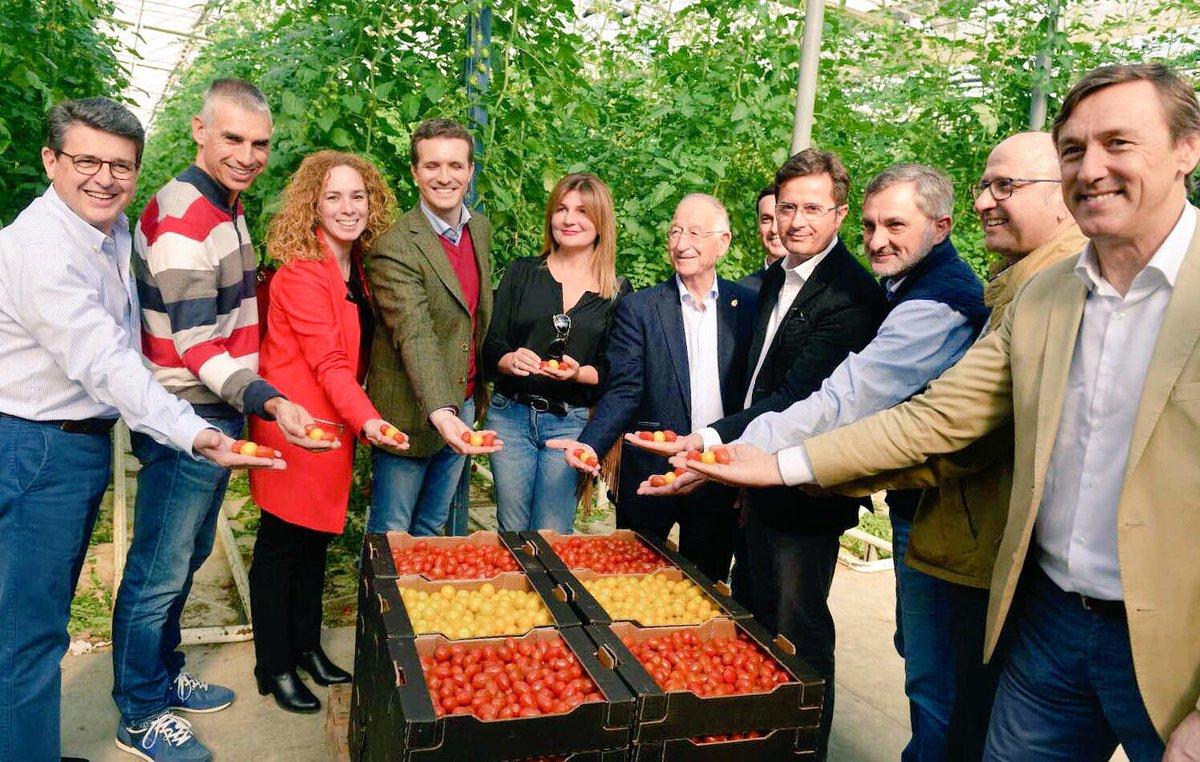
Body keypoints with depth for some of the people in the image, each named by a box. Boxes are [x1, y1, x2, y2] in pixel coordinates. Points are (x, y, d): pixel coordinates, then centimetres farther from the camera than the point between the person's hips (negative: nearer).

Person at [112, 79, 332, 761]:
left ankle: (165, 677, 37)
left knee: (189, 556, 20)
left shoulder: (227, 204, 11)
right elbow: (193, 341, -23)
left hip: (220, 413, 9)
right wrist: (268, 401, -32)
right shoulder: (182, 216, -19)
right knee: (159, 573, 3)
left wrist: (246, 406, 19)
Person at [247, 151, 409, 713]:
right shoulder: (300, 274, -18)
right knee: (282, 545, 6)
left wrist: (358, 420, 3)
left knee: (317, 540, 17)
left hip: (334, 427, 8)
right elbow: (328, 361, -24)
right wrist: (366, 419, -35)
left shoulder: (356, 268, 8)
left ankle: (306, 646, 33)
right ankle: (274, 667, 21)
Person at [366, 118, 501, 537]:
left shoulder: (481, 228, 5)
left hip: (465, 405, 7)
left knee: (432, 526, 21)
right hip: (414, 411, -6)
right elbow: (415, 335, -31)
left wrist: (478, 393, 13)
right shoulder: (395, 246, -20)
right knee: (391, 533, 9)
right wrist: (441, 414, -43)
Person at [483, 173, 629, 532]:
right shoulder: (521, 272, 5)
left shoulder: (617, 290, 2)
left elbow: (613, 372, 2)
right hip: (511, 415, 1)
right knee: (511, 533, 12)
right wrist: (511, 360, -19)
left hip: (572, 422, -1)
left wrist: (579, 372, -17)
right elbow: (491, 346, 3)